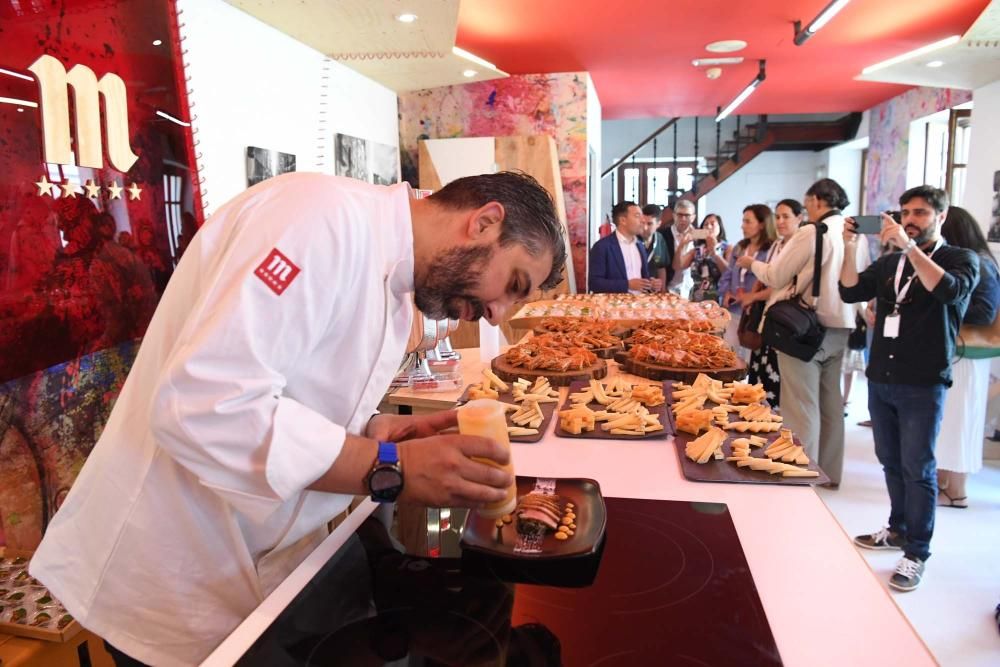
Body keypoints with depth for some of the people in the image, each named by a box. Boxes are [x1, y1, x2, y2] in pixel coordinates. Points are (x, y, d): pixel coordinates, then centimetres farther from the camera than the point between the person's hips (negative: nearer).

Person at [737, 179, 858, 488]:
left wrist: (752, 263, 12)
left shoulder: (810, 233, -14)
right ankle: (829, 472, 26)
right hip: (839, 326, 7)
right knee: (830, 403, 15)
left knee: (802, 405, -1)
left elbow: (775, 277, -8)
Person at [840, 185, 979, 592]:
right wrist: (850, 249, -12)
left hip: (922, 386, -5)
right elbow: (851, 292, 0)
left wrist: (910, 247, -28)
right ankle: (899, 529, 31)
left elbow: (949, 290, -22)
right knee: (891, 463, 15)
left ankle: (916, 553, 9)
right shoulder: (889, 262, 12)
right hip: (880, 380, 5)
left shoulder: (961, 259, -1)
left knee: (917, 469, -1)